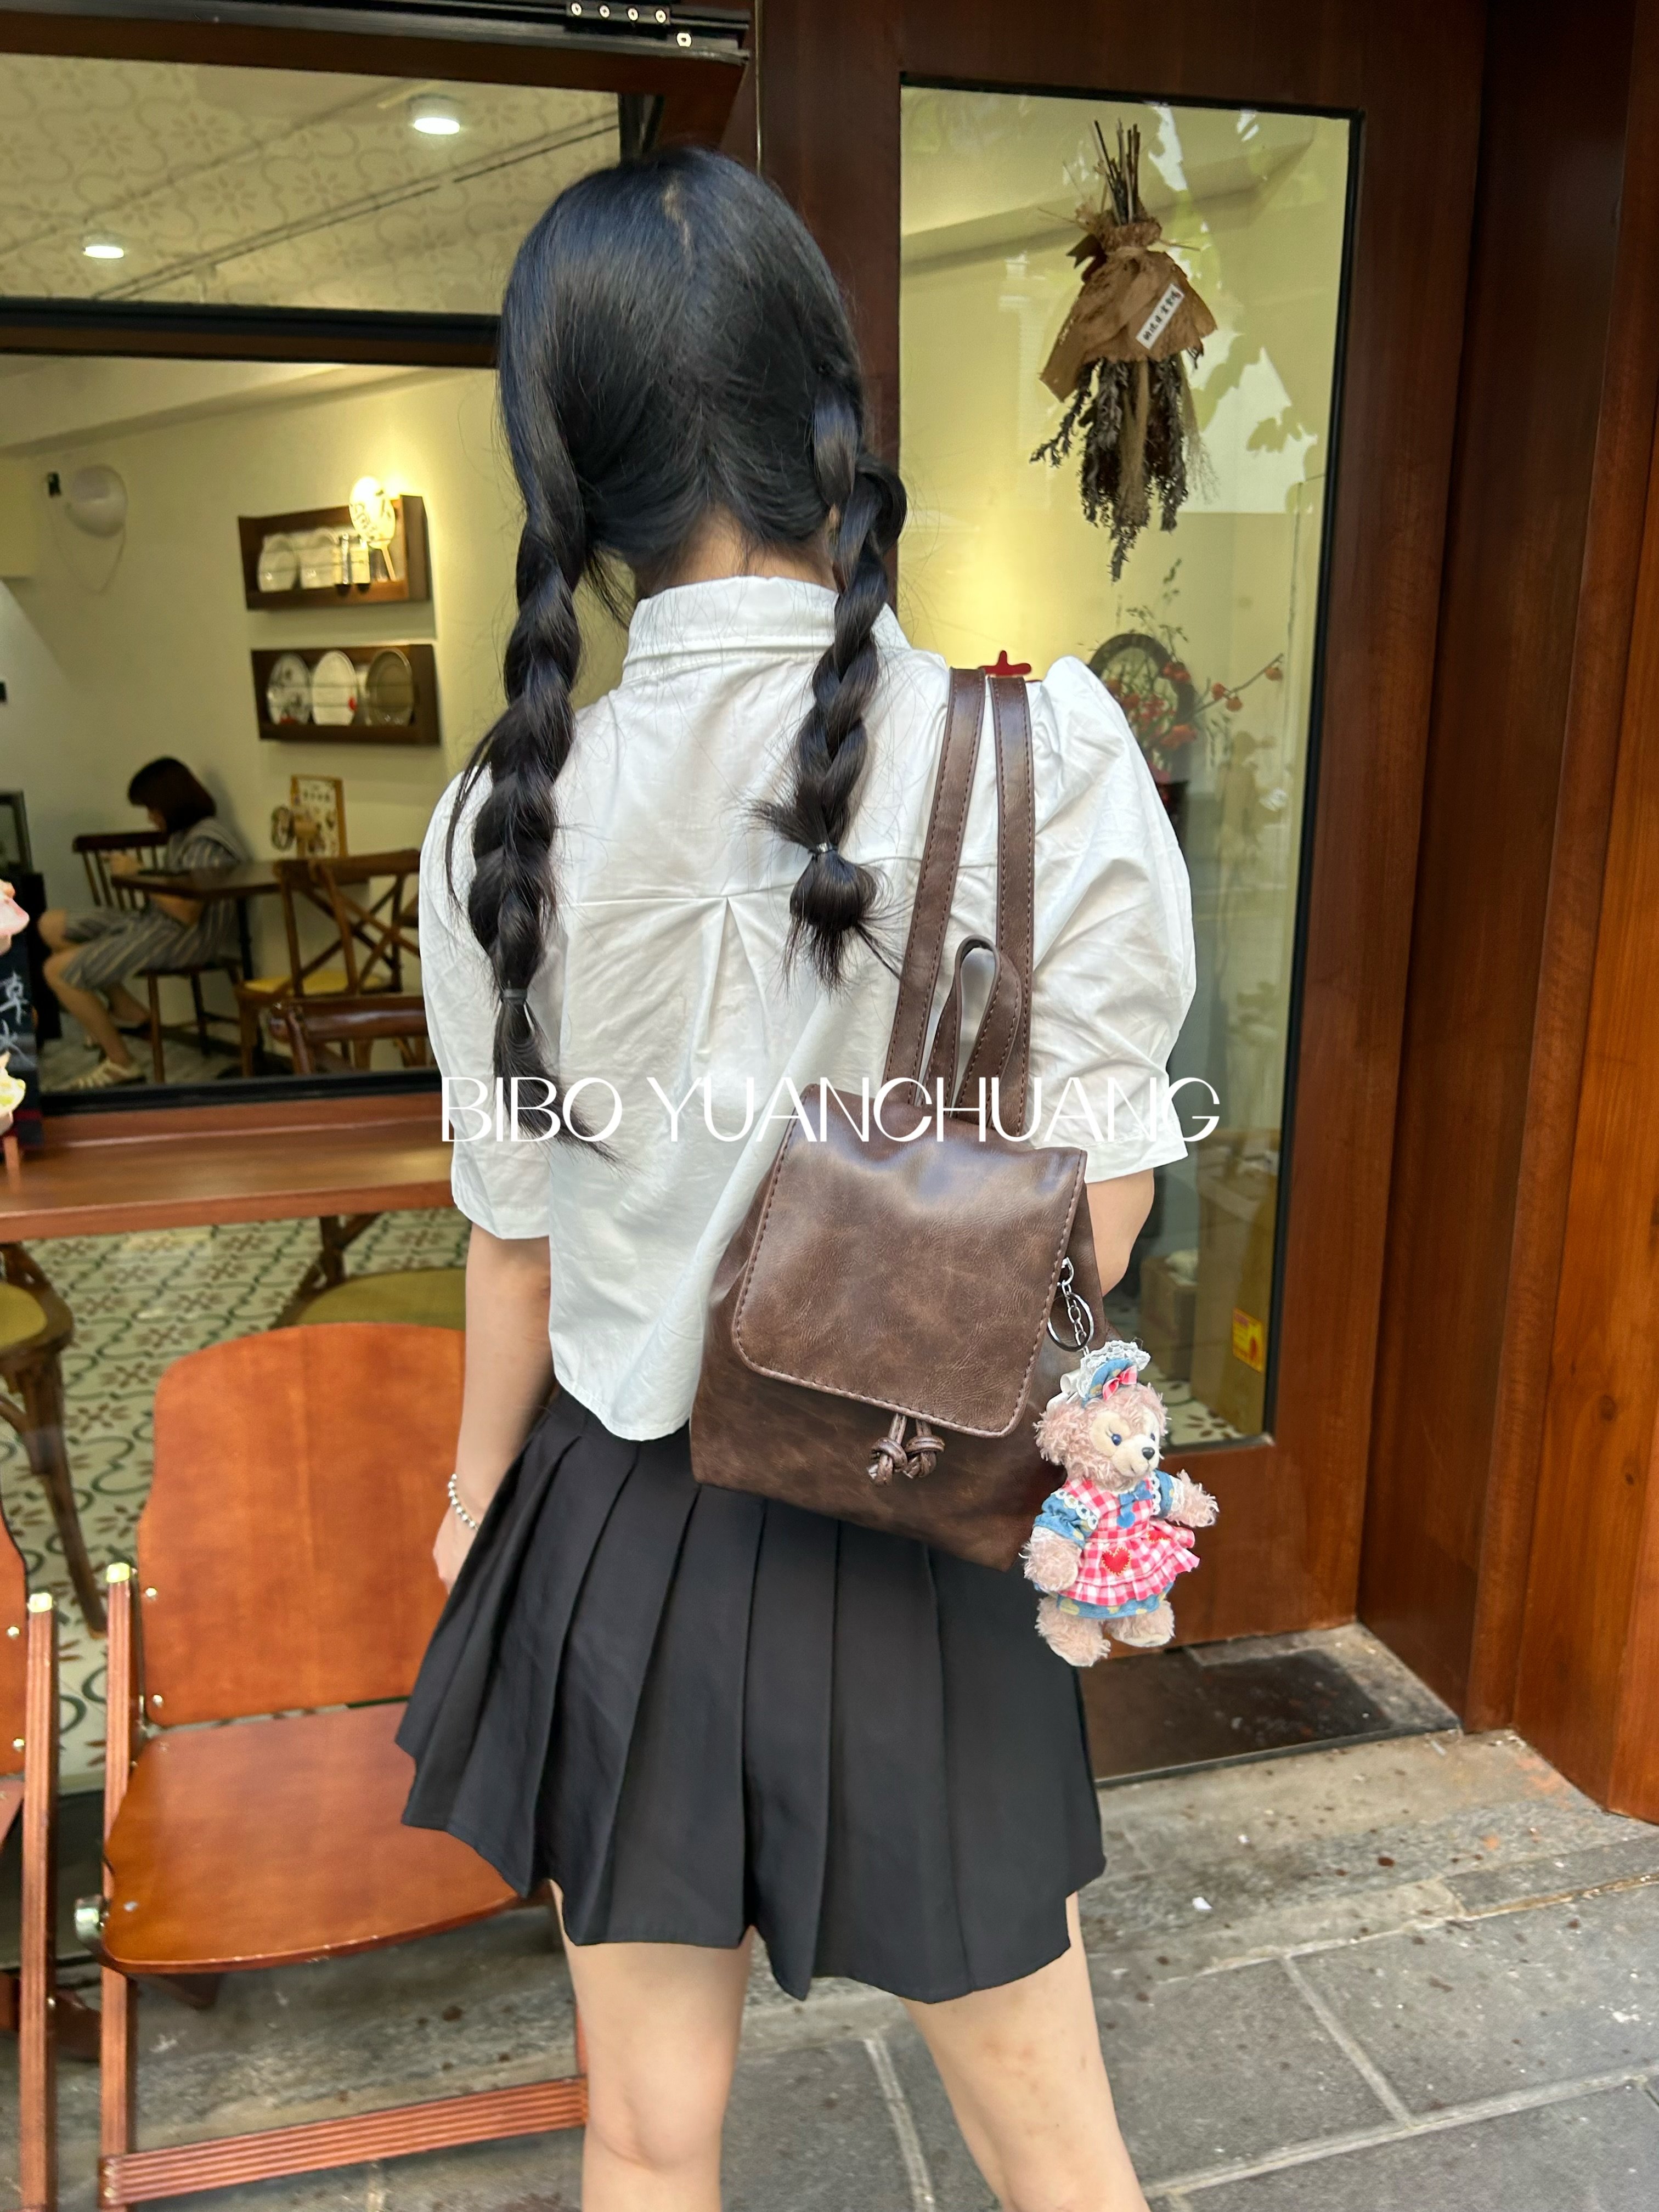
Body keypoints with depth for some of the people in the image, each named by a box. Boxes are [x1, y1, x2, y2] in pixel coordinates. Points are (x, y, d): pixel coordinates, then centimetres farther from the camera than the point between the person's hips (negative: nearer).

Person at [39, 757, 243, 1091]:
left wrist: (139, 874, -18)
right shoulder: (184, 834, 12)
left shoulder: (204, 845, -20)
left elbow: (187, 913, -26)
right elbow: (170, 887, 12)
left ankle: (120, 1064, -3)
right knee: (52, 924, 12)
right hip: (153, 921, 11)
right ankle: (128, 1013, 12)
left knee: (59, 970, -14)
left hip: (185, 938, -11)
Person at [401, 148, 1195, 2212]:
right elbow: (1096, 1209, -11)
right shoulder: (1043, 744, -17)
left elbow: (519, 1237, -4)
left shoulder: (512, 816, -12)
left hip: (627, 1532, 2)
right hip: (928, 1559, -1)